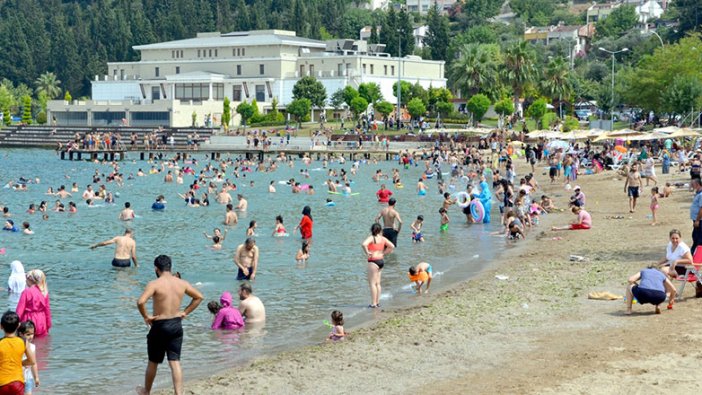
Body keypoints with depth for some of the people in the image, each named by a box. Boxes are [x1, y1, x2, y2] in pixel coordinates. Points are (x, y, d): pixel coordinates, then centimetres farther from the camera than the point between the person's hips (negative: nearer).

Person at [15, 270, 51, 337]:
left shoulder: (26, 292, -11)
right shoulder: (44, 292, 1)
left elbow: (20, 309, -12)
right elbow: (47, 309, 6)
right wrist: (48, 325, 15)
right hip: (41, 324, 4)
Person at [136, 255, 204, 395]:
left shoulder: (154, 284, -15)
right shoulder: (182, 283, 1)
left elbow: (140, 302, -28)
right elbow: (199, 297, 12)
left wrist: (146, 316, -12)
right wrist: (185, 312, 12)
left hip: (159, 326, -4)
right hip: (176, 325, 4)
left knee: (153, 362, 14)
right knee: (175, 362, 4)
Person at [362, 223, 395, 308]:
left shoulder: (371, 238, -11)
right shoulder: (383, 238, 7)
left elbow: (364, 244, -29)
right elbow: (392, 246, 8)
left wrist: (367, 252, -15)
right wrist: (384, 253, 10)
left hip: (373, 261, -7)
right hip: (381, 260, 7)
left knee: (372, 283, -3)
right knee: (377, 283, 15)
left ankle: (373, 303, -4)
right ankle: (377, 302, 19)